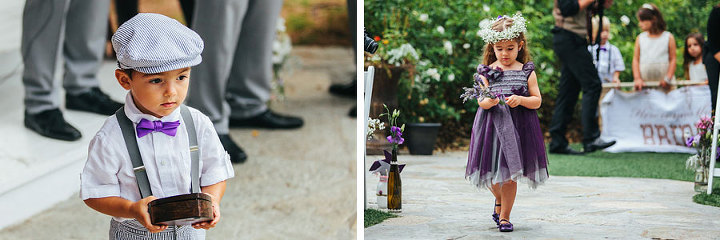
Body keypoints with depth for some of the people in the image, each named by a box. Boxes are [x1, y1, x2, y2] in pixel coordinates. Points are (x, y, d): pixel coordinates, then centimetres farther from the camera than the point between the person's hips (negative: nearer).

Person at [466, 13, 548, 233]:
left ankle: (504, 216, 15)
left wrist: (520, 100, -17)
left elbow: (537, 101, 1)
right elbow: (481, 100, -3)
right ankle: (499, 200, 39)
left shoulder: (526, 71, 3)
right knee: (492, 176, 6)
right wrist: (487, 102, -25)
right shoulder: (487, 71, 3)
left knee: (510, 176, 1)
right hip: (492, 126, 1)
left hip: (517, 127, -1)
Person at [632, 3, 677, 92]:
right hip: (644, 84, 2)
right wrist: (637, 78, -7)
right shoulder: (640, 38, 10)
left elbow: (672, 59, 0)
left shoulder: (668, 37, 3)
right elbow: (636, 60, 6)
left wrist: (668, 78, -12)